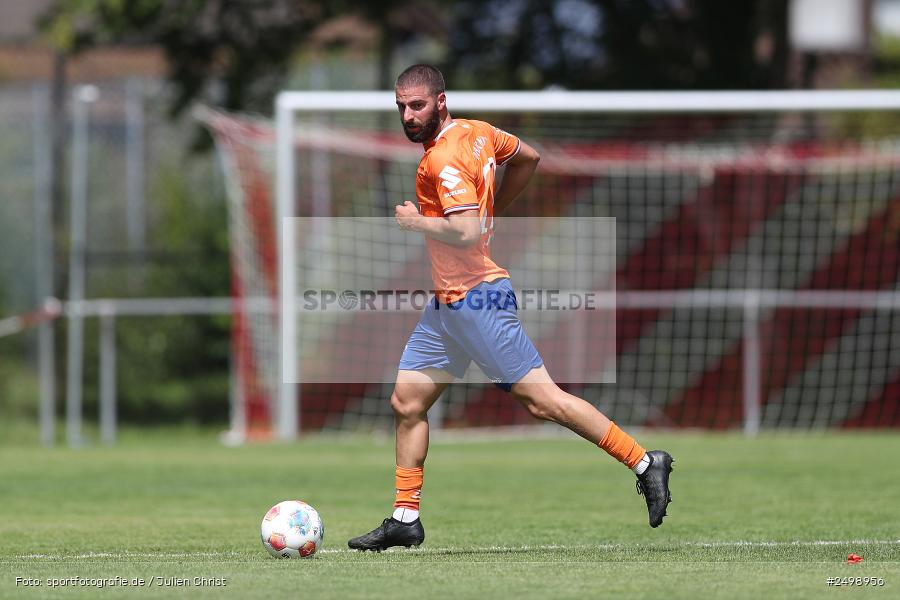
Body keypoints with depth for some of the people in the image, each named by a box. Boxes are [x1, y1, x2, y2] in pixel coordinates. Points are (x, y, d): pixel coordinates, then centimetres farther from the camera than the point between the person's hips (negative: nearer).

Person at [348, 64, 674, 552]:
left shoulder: (444, 160, -19)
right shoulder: (477, 132, 8)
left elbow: (465, 233, -30)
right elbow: (528, 158, 24)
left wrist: (416, 221, -15)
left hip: (476, 300, -10)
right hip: (447, 305, 10)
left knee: (540, 399, -8)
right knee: (406, 402, 8)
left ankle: (645, 464, 0)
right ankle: (405, 519, 13)